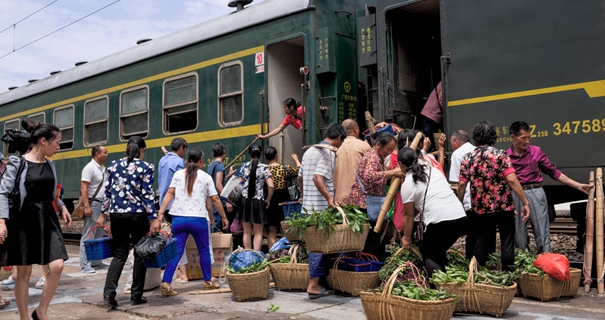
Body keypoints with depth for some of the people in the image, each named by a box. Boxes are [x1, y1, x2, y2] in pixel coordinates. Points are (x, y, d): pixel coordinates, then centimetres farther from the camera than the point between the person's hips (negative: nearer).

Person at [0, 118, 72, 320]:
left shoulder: (50, 165, 11)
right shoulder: (17, 163, -7)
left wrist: (62, 207, 7)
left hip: (48, 219, 5)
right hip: (25, 219, -5)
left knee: (57, 266, -8)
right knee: (24, 273, 4)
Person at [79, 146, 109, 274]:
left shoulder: (102, 168, 14)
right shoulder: (90, 168, -11)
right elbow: (84, 188, -17)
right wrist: (86, 206, -24)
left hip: (101, 204, 9)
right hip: (93, 204, -9)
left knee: (98, 235, 13)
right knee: (88, 235, -5)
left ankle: (96, 262, 21)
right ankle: (85, 265, -2)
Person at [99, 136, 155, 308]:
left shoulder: (113, 165, 6)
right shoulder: (146, 167, -5)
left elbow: (107, 191, 8)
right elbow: (147, 195, -9)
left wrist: (103, 214, 15)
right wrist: (154, 218, -7)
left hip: (116, 214, 4)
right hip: (137, 215, -4)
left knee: (119, 254, 11)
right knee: (140, 254, 8)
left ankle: (108, 293, -3)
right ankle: (136, 296, 12)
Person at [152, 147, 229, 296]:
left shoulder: (178, 174, 6)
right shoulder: (206, 177, 3)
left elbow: (170, 194, -4)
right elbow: (215, 199, 2)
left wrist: (159, 215, -7)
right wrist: (224, 217, 12)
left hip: (179, 218, 2)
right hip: (198, 219, -2)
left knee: (176, 252, 3)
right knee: (204, 250, 14)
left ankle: (166, 283, -8)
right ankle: (208, 282, 24)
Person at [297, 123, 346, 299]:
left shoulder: (309, 151, 16)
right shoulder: (329, 152, -11)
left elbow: (300, 177, 22)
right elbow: (318, 177, -24)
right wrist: (329, 197, -32)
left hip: (308, 205, 9)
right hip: (322, 206, -9)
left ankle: (315, 282, 22)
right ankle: (314, 285, -2)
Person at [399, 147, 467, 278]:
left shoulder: (407, 185, 0)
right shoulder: (433, 170, 18)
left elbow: (410, 215, 5)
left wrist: (407, 238, 19)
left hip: (439, 220, -7)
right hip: (461, 216, 7)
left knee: (429, 256, 10)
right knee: (439, 253, 22)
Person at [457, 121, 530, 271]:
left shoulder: (467, 158, -1)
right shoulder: (500, 154, -10)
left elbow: (461, 185, -1)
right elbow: (512, 181, -17)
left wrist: (459, 205, 13)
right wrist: (525, 202, -12)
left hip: (480, 208, 3)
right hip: (503, 207, -3)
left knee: (482, 242, 14)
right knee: (507, 242, 8)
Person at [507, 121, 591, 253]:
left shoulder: (536, 151, 3)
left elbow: (554, 172, 8)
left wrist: (579, 186, 6)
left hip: (536, 193, 0)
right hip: (515, 196, 0)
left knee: (542, 233, 2)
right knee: (519, 235, 8)